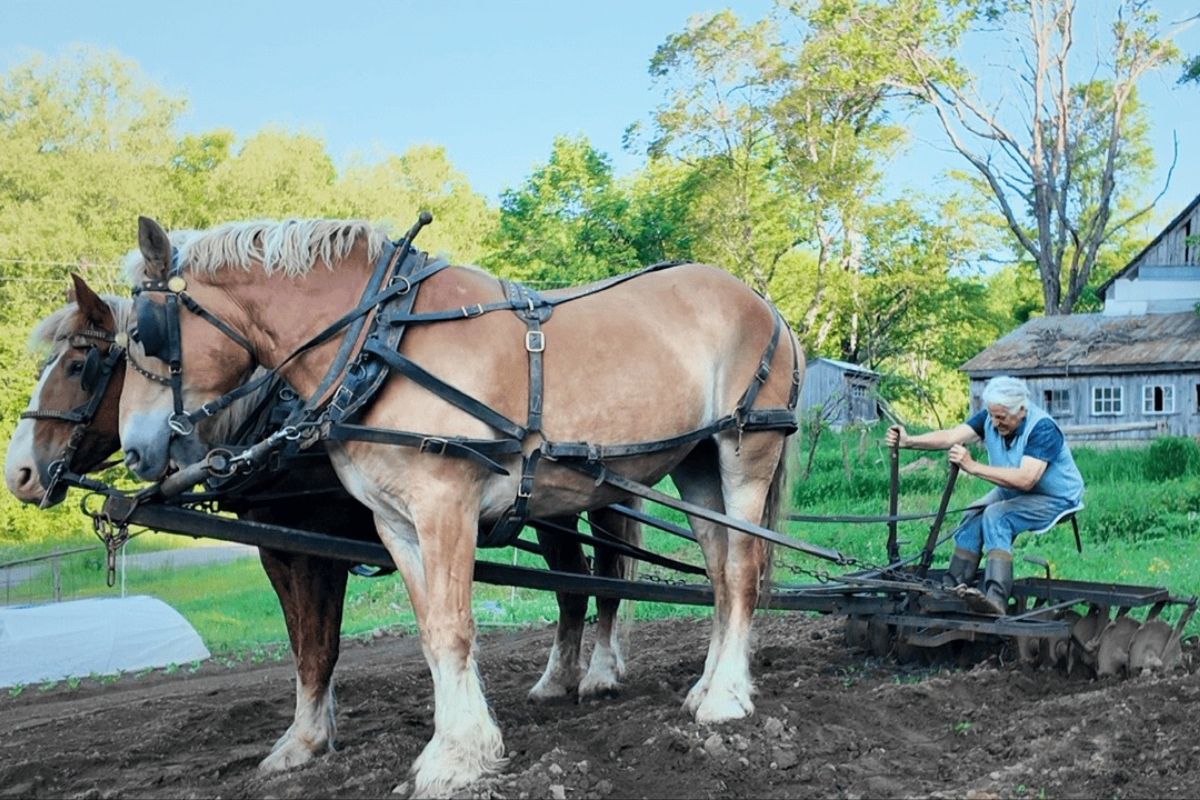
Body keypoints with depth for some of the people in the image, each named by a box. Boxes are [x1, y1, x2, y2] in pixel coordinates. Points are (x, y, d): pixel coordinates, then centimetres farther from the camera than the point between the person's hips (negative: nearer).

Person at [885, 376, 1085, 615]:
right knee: (974, 515, -16)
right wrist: (909, 441, -35)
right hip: (1012, 493, 7)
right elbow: (950, 437, -19)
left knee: (996, 515, -28)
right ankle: (952, 585, -13)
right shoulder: (991, 418, -7)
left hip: (1055, 498, -7)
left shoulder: (1042, 428, -27)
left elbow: (1025, 479, -38)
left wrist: (973, 467, -39)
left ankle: (996, 598, -37)